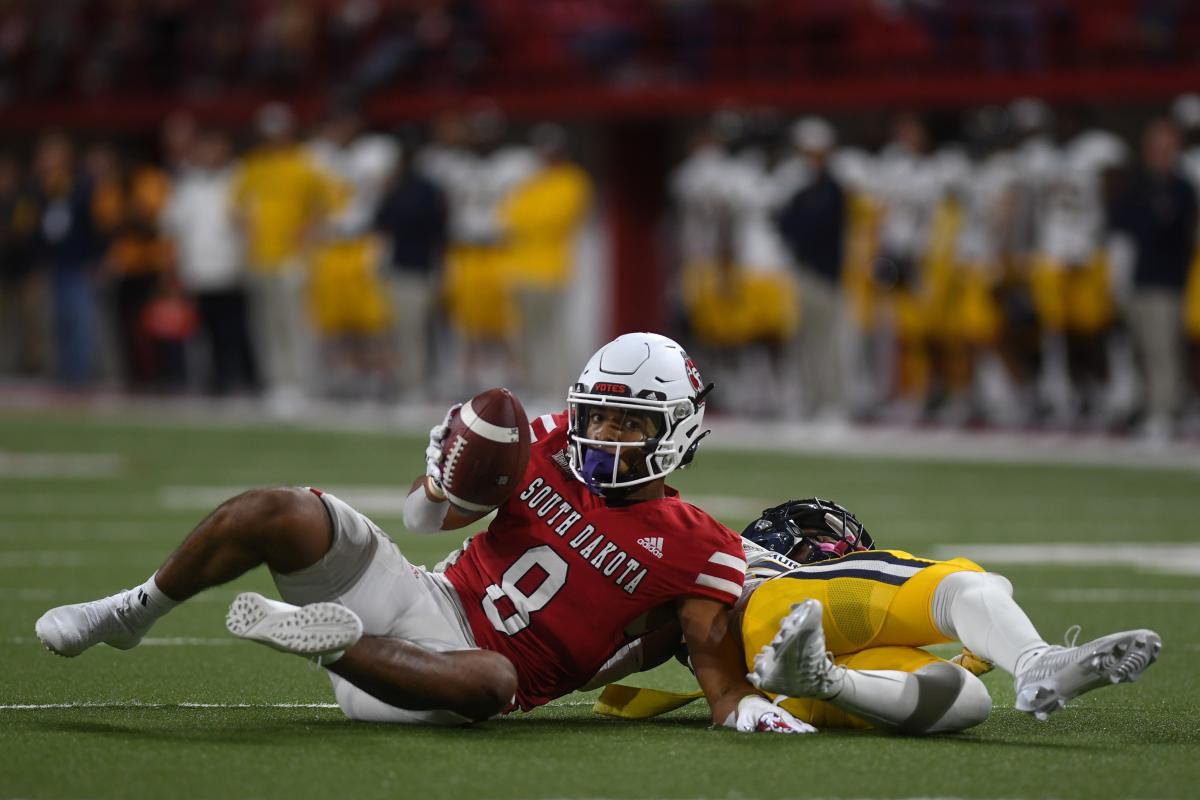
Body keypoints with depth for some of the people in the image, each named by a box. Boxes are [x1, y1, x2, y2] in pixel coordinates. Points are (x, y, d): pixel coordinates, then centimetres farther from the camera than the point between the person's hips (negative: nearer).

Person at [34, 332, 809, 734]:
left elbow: (722, 673, -4)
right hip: (421, 594, 4)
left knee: (492, 682, -44)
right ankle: (135, 613, 3)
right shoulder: (552, 446, 6)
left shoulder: (694, 553, -4)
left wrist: (750, 710, -27)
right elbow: (431, 517, 12)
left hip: (463, 660, -4)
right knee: (272, 513, -17)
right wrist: (445, 471, -11)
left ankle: (335, 643, -36)